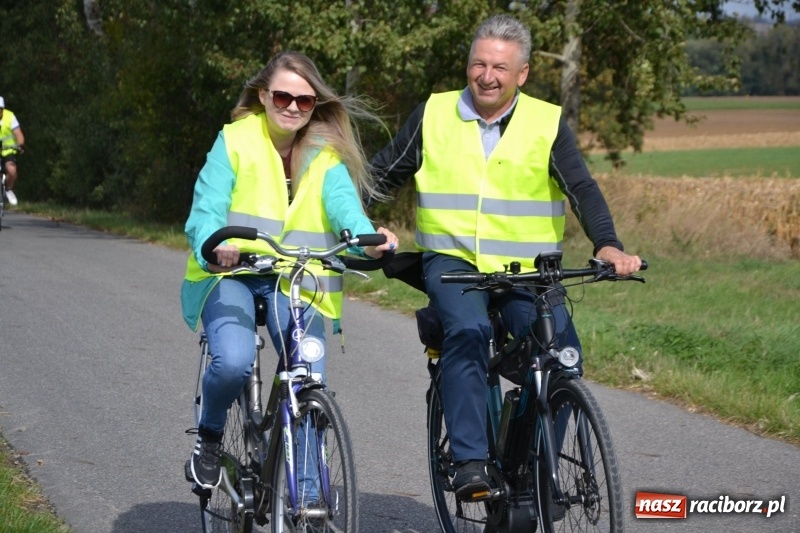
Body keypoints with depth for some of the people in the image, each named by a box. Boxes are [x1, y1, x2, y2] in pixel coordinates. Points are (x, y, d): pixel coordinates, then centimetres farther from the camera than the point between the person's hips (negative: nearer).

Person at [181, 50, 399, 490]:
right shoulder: (235, 141, -3)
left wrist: (367, 239, -37)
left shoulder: (326, 154, 5)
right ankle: (208, 437, 4)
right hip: (230, 273, -2)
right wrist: (213, 248, -37)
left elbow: (344, 204, -13)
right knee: (233, 362, -28)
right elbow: (206, 210, -13)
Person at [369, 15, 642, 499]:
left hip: (525, 271, 1)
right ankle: (470, 460, -30)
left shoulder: (547, 123, 4)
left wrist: (607, 245, -23)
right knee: (468, 330, -32)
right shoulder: (433, 116, 8)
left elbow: (582, 189, -5)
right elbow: (382, 176, 14)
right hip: (452, 260, 0)